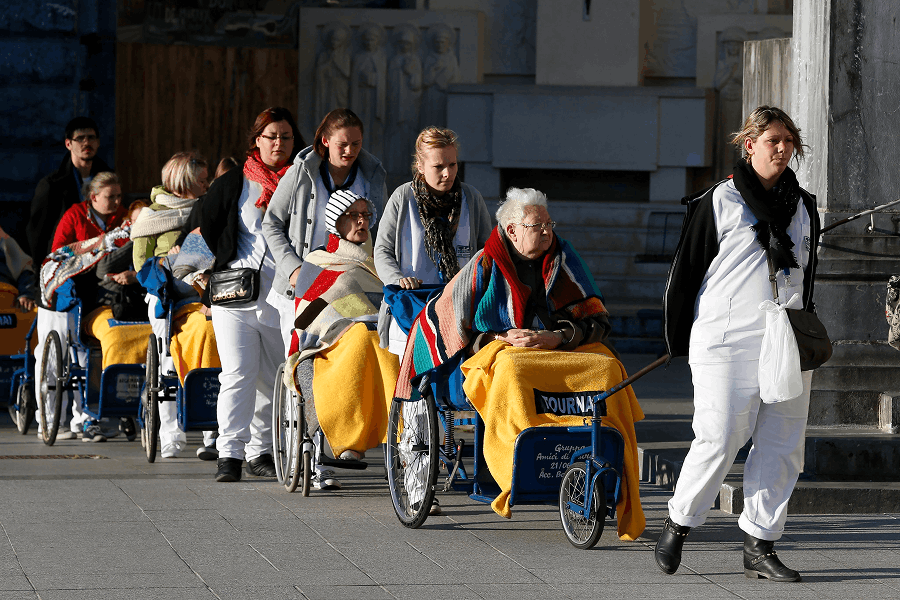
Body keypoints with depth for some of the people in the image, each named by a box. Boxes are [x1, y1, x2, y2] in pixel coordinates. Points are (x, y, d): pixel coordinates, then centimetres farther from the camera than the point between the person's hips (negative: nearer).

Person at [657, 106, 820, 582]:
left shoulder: (803, 207, 15)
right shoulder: (719, 202, -1)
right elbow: (686, 270, 1)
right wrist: (680, 341, -1)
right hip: (727, 343, -5)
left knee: (783, 446, 2)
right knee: (720, 440, -10)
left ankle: (759, 546, 9)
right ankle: (679, 522, 12)